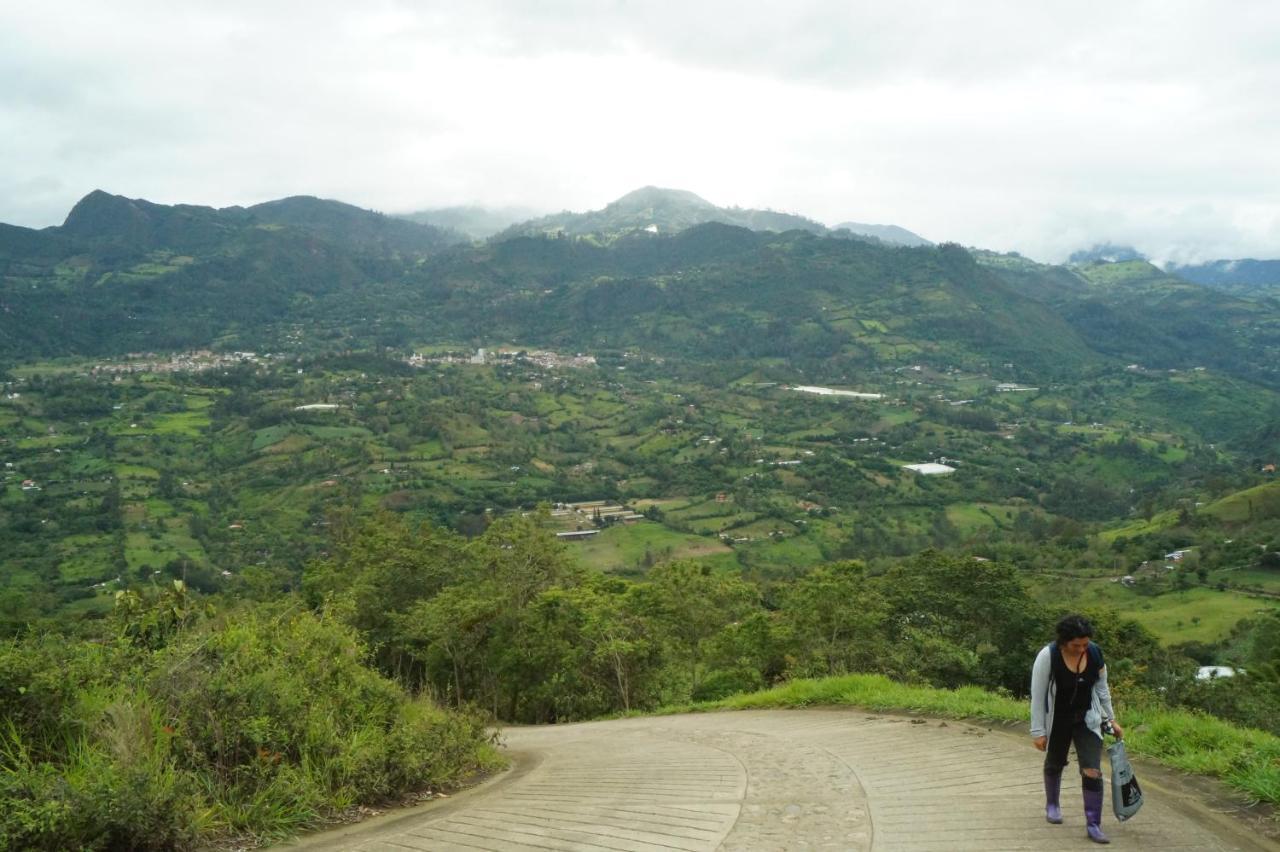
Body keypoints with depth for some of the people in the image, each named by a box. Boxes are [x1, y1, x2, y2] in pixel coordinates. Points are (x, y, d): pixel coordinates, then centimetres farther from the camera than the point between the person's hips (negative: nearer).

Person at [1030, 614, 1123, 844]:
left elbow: (1102, 689, 4)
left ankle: (1093, 824, 2)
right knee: (1055, 763, 19)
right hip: (1057, 721, -2)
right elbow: (1038, 696, -18)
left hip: (1087, 719, 2)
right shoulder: (1047, 656, -25)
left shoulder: (1095, 654, -13)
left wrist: (1111, 719, 9)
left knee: (1092, 770, -8)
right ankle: (1052, 805, 45)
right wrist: (1038, 731, -15)